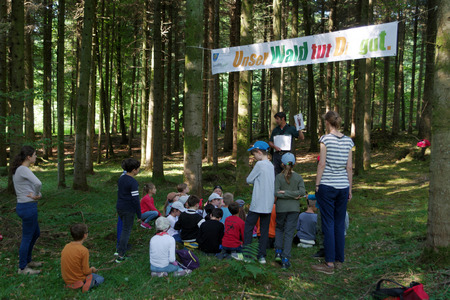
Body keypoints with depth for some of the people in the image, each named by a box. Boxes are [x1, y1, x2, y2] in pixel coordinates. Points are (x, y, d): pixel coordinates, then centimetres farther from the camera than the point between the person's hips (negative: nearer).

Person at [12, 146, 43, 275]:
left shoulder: (18, 170, 11)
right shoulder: (23, 169, -19)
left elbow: (35, 185, 15)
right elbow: (38, 183, -35)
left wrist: (37, 194, -6)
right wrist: (36, 195, -16)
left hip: (24, 206, 10)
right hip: (28, 208, -10)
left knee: (36, 233, 24)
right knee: (27, 238, 4)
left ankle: (27, 260, 37)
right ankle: (22, 268, 18)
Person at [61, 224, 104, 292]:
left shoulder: (66, 247, -3)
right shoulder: (84, 250, -22)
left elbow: (70, 266, 7)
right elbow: (86, 272, -17)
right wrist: (92, 270, 5)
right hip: (79, 280, -7)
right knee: (101, 279, 14)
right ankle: (87, 285, -13)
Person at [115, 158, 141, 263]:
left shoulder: (121, 178, 5)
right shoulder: (133, 182, -20)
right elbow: (135, 200, -20)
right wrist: (139, 215, -12)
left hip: (119, 207, 8)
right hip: (129, 210, -8)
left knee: (125, 228, 26)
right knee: (126, 230, 3)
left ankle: (123, 246, 35)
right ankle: (121, 255, 5)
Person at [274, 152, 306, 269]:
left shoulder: (279, 177, -4)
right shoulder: (298, 177, 0)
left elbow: (276, 193, -13)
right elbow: (302, 191, -10)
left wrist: (285, 193, -6)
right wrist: (293, 194, -8)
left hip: (281, 207, -1)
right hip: (294, 208, 1)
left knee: (279, 228, 22)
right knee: (289, 232, 2)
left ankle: (278, 251, 9)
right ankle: (285, 259, -1)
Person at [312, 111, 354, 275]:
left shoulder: (326, 139, -7)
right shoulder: (348, 141, 8)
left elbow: (322, 164, -10)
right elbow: (349, 167, 9)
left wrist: (317, 184, -3)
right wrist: (350, 188, 15)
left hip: (327, 186, -5)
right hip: (343, 186, 5)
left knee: (328, 224, -2)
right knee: (340, 224, 11)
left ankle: (329, 263, 0)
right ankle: (339, 260, 17)